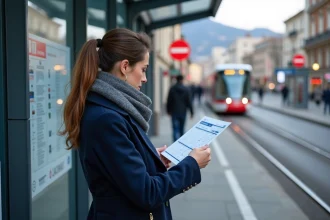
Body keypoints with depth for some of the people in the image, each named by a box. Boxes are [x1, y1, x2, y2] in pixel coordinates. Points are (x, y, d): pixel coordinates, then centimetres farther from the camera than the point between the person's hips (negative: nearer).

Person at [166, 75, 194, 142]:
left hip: (174, 112, -1)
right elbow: (189, 101, -2)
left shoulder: (172, 89, -4)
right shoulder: (186, 89, -3)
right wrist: (191, 111, 3)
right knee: (181, 128, 15)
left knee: (175, 129, -5)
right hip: (183, 112, 1)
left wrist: (168, 110, 10)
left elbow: (169, 101, -1)